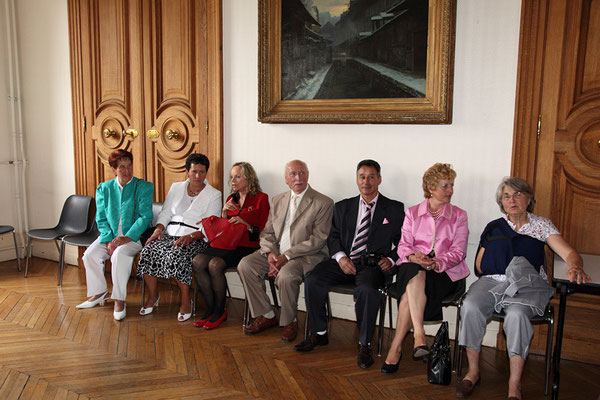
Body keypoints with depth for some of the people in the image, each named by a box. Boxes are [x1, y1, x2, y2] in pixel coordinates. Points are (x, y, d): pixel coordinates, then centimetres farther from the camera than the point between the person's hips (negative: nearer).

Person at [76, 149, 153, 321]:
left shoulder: (144, 187, -2)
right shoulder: (104, 188, 9)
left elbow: (145, 217, -10)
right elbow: (101, 219, 6)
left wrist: (127, 237, -21)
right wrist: (108, 240, -11)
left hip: (134, 236, -4)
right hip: (110, 235, 5)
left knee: (120, 255, -32)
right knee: (90, 254, -17)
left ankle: (119, 299, -18)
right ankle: (100, 292, 7)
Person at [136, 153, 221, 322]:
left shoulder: (214, 195, 2)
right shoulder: (176, 187, 16)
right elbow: (165, 213, 15)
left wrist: (190, 236, -21)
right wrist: (159, 228, -6)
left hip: (195, 239, -4)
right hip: (170, 234, 4)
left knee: (176, 256, -35)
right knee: (148, 251, -24)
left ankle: (186, 300, -16)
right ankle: (152, 296, -4)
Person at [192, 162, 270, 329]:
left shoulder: (261, 198, 1)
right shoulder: (231, 199, 19)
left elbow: (265, 230, -3)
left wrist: (246, 225, -18)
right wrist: (224, 212, 3)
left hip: (247, 247, -6)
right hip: (227, 244, 6)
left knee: (215, 264, -29)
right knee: (197, 261, -21)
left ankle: (220, 312, -9)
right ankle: (210, 309, -10)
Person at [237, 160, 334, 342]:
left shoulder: (324, 203, -5)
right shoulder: (278, 200, 13)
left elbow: (318, 239, -13)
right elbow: (267, 233, 12)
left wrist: (287, 256, -19)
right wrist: (270, 253, -11)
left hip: (307, 255, -6)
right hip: (276, 252, 6)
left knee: (286, 275, -34)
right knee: (245, 265, -15)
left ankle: (289, 322, -7)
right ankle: (266, 316, -1)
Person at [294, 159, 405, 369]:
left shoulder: (394, 209, 10)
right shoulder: (343, 207, 17)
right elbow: (333, 236, 11)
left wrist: (391, 259, -10)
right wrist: (340, 257, -8)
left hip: (373, 265, -3)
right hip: (344, 262, 3)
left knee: (367, 289, -35)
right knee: (312, 280, -21)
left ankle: (364, 344, -15)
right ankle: (319, 334, -2)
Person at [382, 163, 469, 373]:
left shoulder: (459, 216, 11)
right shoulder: (412, 212, 13)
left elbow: (458, 252, 0)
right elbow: (403, 245, 5)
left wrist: (436, 263, -20)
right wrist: (413, 257, -20)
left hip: (445, 271, -1)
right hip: (412, 267, 1)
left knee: (410, 293, -30)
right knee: (417, 275, -37)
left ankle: (396, 348, -25)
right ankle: (419, 335, -43)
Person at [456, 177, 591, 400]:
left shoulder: (542, 225, 14)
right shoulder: (493, 227, 19)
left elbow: (569, 253, 2)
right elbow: (479, 263, 19)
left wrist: (575, 267, -21)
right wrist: (492, 273, -2)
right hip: (492, 281, 2)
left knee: (516, 314, -36)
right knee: (470, 308, -30)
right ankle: (473, 372, -14)